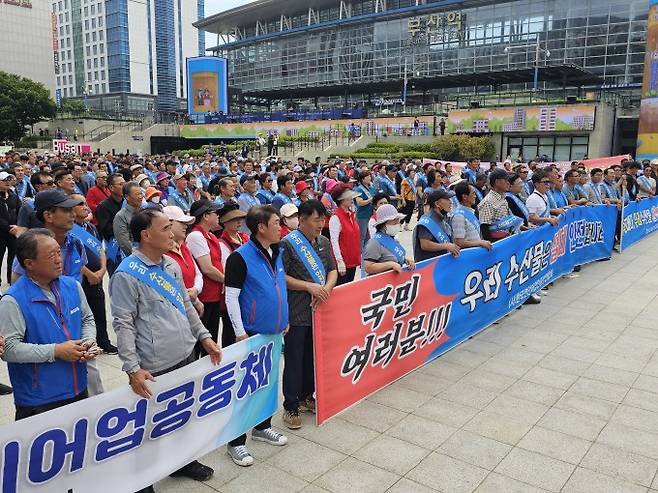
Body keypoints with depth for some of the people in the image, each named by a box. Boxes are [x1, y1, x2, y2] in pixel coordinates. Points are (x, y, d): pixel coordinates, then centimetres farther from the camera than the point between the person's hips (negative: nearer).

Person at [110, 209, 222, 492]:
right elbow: (123, 324, -16)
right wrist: (133, 368, -21)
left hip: (187, 357, 7)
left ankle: (183, 461, 42)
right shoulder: (127, 274, -14)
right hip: (155, 369, -7)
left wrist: (204, 336, 13)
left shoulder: (171, 265, 9)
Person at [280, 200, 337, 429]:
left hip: (318, 310, 6)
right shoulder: (288, 243, -10)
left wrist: (327, 288, -10)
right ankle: (290, 407, 15)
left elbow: (332, 270, 11)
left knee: (313, 357, 16)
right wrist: (309, 286, -18)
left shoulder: (324, 242, 11)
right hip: (296, 313, -6)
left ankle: (306, 397, 34)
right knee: (294, 361, 3)